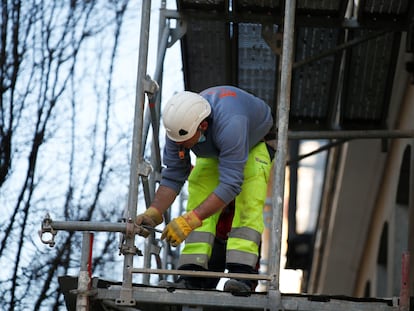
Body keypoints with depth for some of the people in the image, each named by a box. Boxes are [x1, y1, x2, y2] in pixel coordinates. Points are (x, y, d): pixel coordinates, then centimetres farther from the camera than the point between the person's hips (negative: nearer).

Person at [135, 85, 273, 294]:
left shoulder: (229, 125, -48)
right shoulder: (179, 126, -29)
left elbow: (230, 185, -47)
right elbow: (172, 177, -19)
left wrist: (189, 220, -52)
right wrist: (153, 213, -35)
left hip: (255, 142, -5)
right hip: (212, 152, 5)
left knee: (248, 206, -25)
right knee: (199, 200, -15)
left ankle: (241, 274, -31)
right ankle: (193, 274, -19)